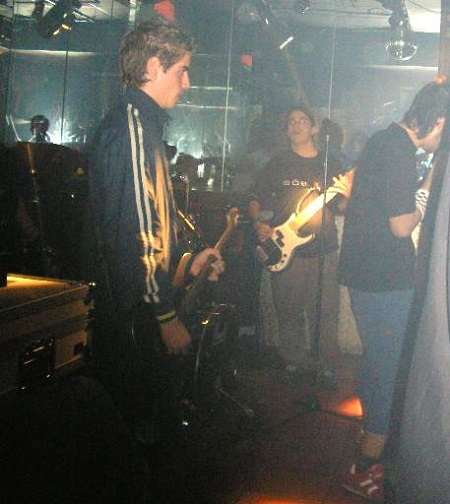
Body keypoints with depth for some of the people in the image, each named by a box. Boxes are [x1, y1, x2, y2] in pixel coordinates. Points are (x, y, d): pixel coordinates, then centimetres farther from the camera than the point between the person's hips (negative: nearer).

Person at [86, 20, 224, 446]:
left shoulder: (141, 123, 18)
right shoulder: (132, 125, -16)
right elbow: (136, 232, -22)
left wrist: (184, 265, 22)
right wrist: (167, 315, -19)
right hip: (136, 314, -10)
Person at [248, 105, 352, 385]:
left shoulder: (331, 165, 11)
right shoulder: (278, 163, 8)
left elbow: (343, 210, 12)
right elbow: (255, 202, 9)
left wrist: (346, 195, -10)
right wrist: (259, 224, -9)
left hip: (324, 252, 1)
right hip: (285, 250, 0)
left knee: (325, 315, 2)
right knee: (289, 313, 6)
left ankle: (326, 367, 16)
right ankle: (293, 362, 23)